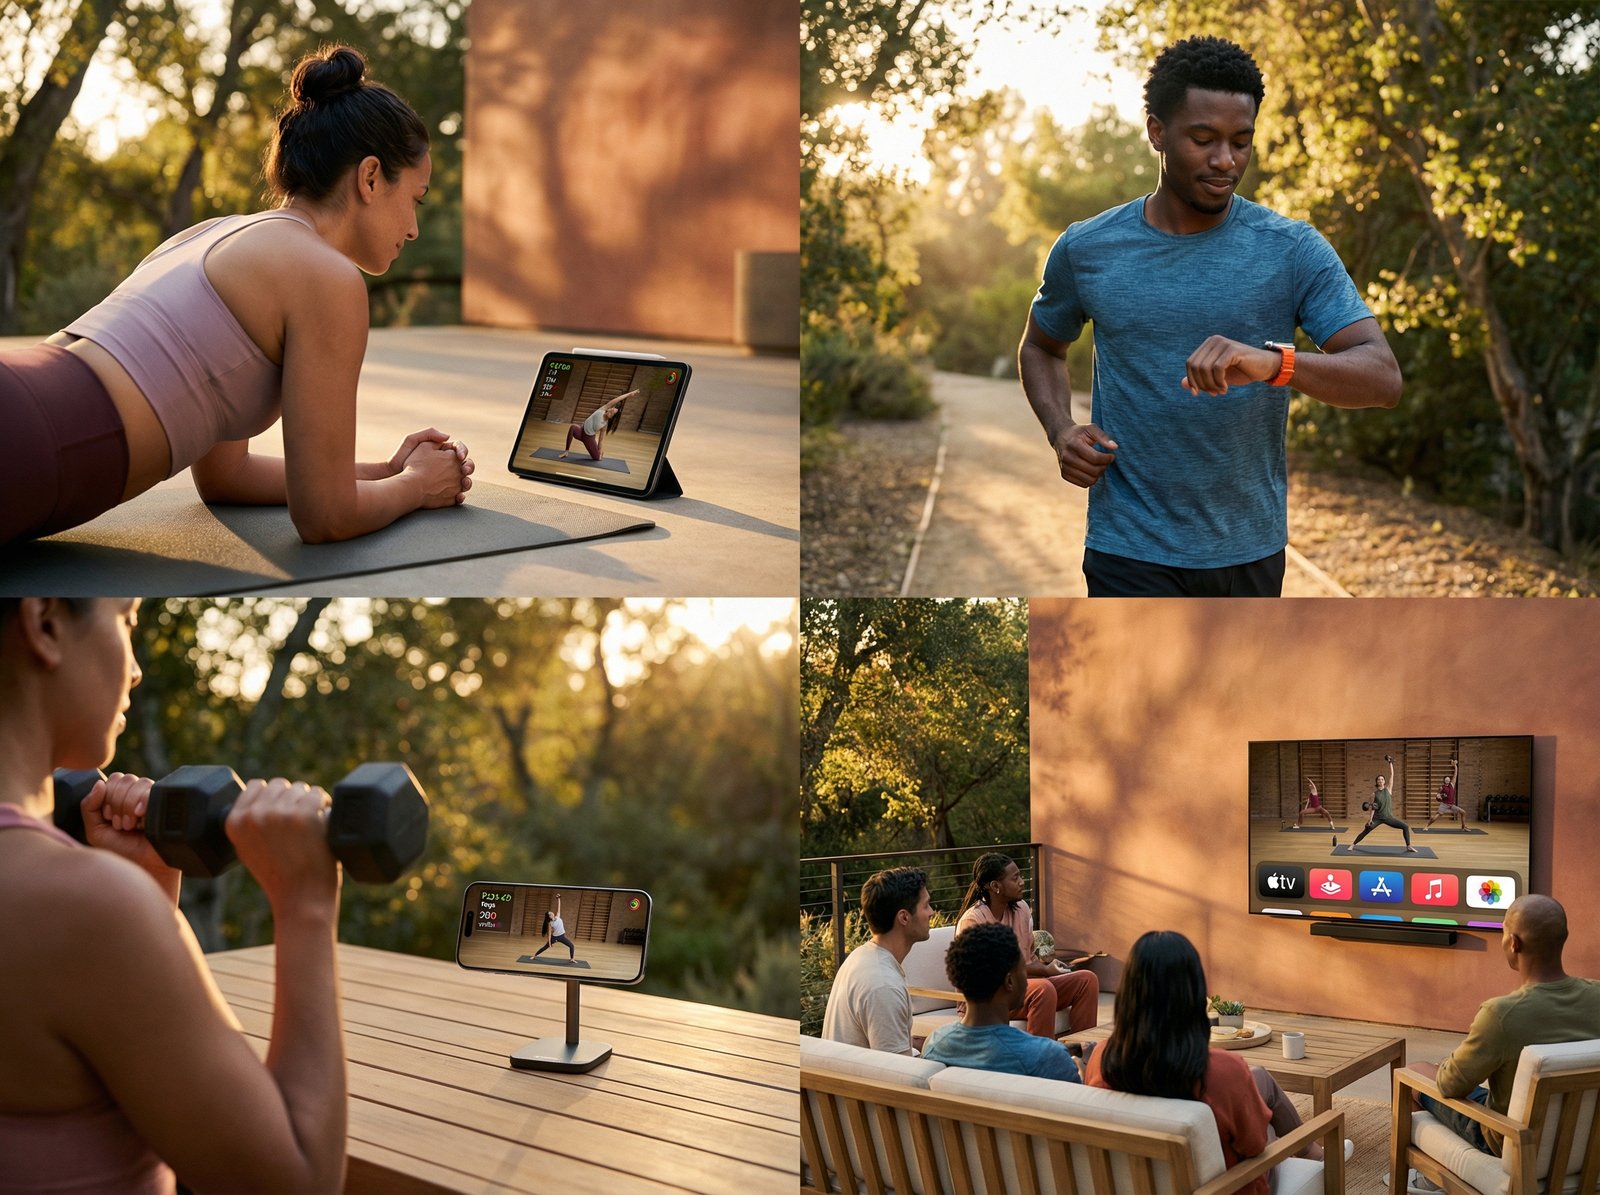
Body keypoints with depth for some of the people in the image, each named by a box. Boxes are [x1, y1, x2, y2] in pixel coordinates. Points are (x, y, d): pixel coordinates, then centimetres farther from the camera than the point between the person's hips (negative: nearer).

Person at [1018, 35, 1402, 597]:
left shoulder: (1294, 251, -6)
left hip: (1251, 551, 2)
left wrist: (1275, 362, -35)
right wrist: (1060, 430, -5)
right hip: (1132, 554, -2)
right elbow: (1040, 346, 16)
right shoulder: (1086, 250, -3)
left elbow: (1383, 376, -15)